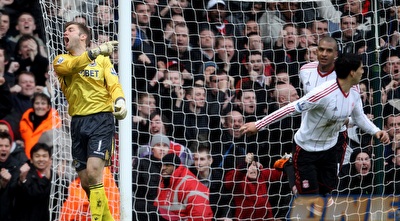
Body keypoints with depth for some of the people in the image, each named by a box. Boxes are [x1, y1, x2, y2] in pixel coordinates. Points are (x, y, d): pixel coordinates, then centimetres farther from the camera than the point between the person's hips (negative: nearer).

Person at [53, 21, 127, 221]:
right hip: (78, 122, 4)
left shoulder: (103, 59, 9)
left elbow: (114, 84, -2)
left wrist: (119, 100, -24)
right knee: (86, 182, 5)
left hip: (101, 119, -4)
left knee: (93, 171, -20)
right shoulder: (61, 60, 12)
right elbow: (69, 66, -12)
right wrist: (94, 52, -27)